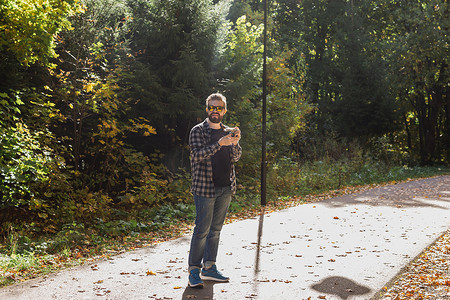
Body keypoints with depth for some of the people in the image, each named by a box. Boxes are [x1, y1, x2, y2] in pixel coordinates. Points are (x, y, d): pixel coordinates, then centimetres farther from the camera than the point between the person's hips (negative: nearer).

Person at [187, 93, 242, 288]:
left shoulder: (228, 132, 14)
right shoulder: (198, 131, -2)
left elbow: (236, 157, 5)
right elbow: (198, 155, -16)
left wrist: (235, 143, -16)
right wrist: (220, 144, -27)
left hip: (226, 188, 6)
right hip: (205, 187, -6)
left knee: (216, 229, 11)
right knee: (202, 230, -6)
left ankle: (209, 268, 20)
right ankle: (194, 271, 2)